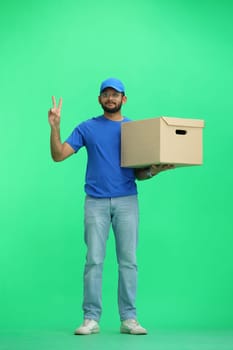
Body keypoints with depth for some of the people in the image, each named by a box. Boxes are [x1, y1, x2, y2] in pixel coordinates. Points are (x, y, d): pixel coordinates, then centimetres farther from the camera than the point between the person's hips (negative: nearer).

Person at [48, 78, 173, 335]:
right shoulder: (87, 128, 9)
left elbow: (139, 173, 11)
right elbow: (58, 155, 2)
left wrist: (153, 171, -10)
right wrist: (55, 127, -11)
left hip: (126, 201, 1)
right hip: (95, 202, -1)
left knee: (128, 260, -1)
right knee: (94, 260, -3)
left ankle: (129, 319, 4)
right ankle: (91, 319, 2)